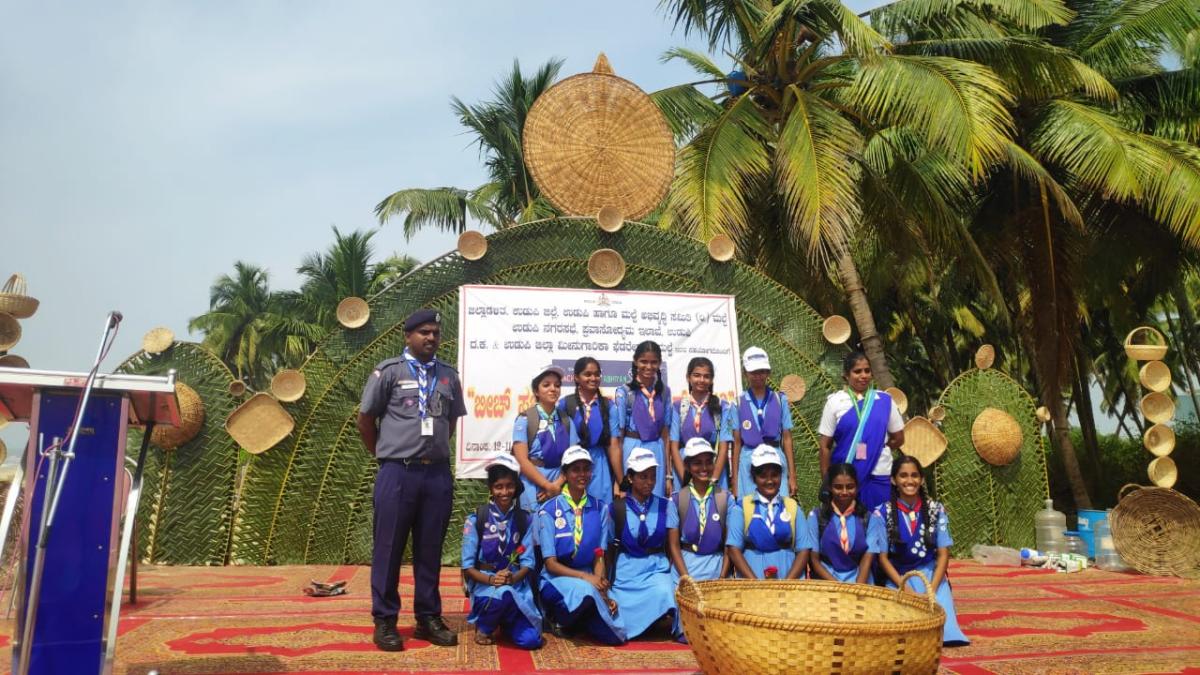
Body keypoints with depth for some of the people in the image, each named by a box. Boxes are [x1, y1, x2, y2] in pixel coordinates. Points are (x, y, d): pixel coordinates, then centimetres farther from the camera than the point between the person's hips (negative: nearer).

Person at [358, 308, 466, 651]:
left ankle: (428, 618, 20)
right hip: (398, 473, -3)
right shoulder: (389, 371, -1)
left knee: (430, 549, 10)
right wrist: (386, 456, 9)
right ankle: (385, 620, 14)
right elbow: (365, 419, 4)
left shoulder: (449, 376, 10)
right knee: (389, 548, 4)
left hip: (438, 474, 3)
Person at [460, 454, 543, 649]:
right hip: (483, 583, -2)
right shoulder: (476, 519, -4)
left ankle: (504, 621, 16)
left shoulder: (525, 519, 3)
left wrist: (512, 578, -22)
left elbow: (527, 562, 0)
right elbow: (467, 566, -4)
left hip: (516, 585, 2)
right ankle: (484, 626, -4)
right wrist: (491, 579, -22)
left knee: (530, 640, -18)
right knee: (504, 594, -38)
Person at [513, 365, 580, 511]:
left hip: (561, 487, 3)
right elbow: (521, 460, -9)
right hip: (533, 486, -3)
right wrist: (548, 485, -14)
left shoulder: (566, 421, 7)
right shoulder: (525, 419, -3)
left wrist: (557, 485, -12)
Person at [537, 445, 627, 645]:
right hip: (558, 579, -4)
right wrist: (585, 577, -23)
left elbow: (599, 558, 0)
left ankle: (580, 618, 13)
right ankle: (559, 618, -4)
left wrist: (602, 591, -17)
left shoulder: (600, 508, 3)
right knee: (586, 591, -38)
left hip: (590, 580, 4)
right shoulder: (549, 510, -7)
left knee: (614, 635, -18)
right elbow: (551, 564, -9)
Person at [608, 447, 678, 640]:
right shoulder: (615, 509, 0)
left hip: (656, 568, 0)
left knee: (664, 593, -31)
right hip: (626, 571, 0)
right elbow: (608, 549, 6)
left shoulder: (665, 506, 3)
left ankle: (665, 622, 3)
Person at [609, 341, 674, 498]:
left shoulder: (664, 391, 6)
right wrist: (620, 479, -9)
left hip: (657, 453, 3)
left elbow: (665, 433, 10)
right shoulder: (624, 393, -6)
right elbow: (616, 438, -6)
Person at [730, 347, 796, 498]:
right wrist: (734, 479, 2)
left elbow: (787, 438, 6)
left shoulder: (780, 399, 6)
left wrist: (792, 475, 2)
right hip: (748, 462, 0)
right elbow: (736, 442, 5)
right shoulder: (739, 403, 4)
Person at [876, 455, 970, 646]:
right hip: (897, 576, -1)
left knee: (940, 612, -25)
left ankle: (942, 632, 4)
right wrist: (906, 589, -17)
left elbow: (943, 554, -1)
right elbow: (883, 557, -5)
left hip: (930, 575, 1)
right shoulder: (883, 513, -6)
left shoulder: (936, 510, -1)